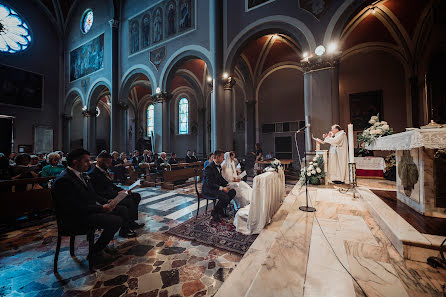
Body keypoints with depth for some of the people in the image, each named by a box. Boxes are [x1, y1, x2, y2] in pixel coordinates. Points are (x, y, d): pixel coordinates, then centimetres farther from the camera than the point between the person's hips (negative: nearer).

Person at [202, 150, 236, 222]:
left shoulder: (218, 166, 8)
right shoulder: (209, 168, -22)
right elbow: (210, 184, -25)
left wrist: (227, 184, 1)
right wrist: (222, 188, -28)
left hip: (217, 187, 9)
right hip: (208, 189, -9)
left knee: (233, 192, -5)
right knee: (225, 197, -28)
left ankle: (220, 209, 9)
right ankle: (214, 212, -2)